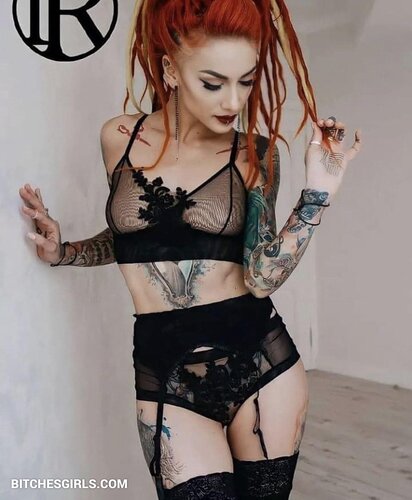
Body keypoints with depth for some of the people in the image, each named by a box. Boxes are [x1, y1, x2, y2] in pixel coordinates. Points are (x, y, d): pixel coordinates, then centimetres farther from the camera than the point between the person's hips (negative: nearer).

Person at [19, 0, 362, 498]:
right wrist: (62, 252, 3)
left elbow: (261, 278, -11)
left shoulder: (255, 154, -2)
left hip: (260, 360, 0)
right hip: (165, 371, 1)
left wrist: (317, 193, -19)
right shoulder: (119, 137, 1)